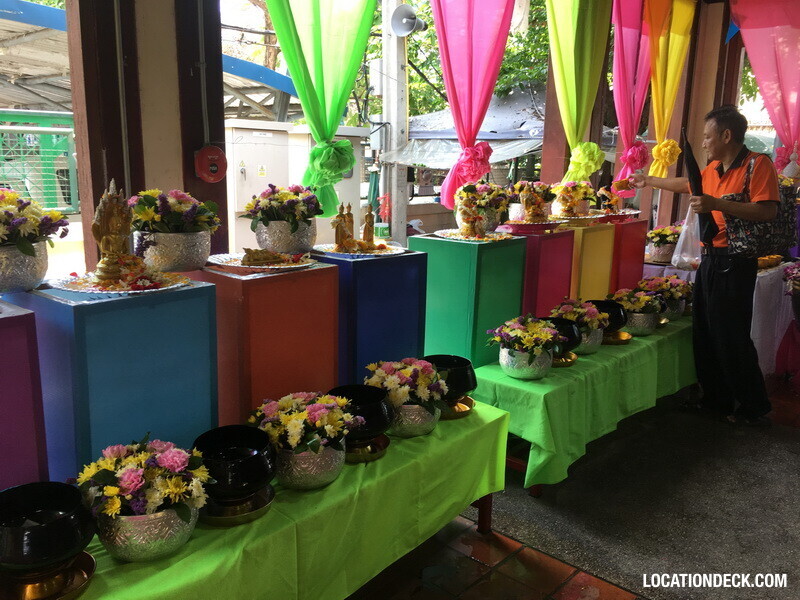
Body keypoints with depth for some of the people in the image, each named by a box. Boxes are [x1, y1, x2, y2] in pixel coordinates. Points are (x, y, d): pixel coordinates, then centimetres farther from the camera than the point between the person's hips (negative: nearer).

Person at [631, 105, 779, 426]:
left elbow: (767, 211, -21)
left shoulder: (758, 164, -10)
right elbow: (685, 184, 33)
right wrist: (647, 180, 42)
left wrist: (716, 204, -25)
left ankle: (753, 409, 9)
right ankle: (717, 400, 24)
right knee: (705, 335, 11)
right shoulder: (712, 169, 14)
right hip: (710, 260, 8)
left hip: (735, 263, -8)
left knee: (731, 338, -6)